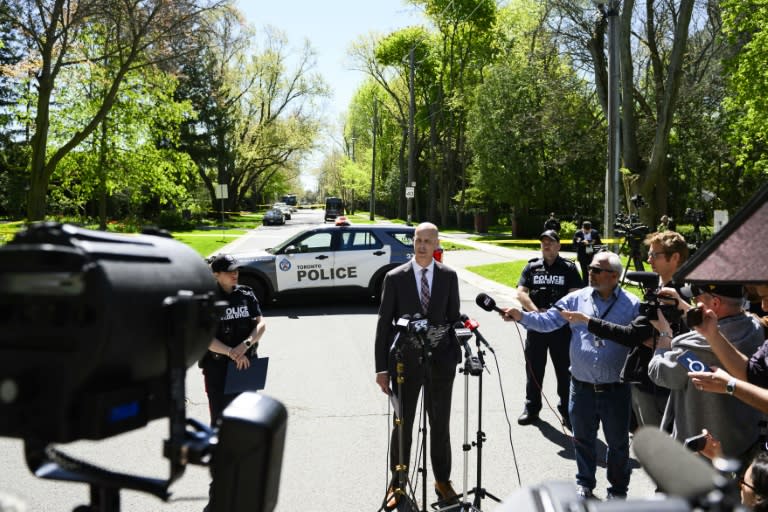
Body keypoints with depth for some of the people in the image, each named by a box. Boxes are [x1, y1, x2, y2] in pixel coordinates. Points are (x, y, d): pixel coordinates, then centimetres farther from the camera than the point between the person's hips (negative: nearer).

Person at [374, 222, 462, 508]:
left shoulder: (449, 276, 1)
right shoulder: (395, 278, -4)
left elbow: (454, 318, 8)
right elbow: (384, 324, -3)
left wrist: (455, 355, 1)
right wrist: (382, 367, -6)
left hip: (440, 362, 1)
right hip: (406, 362, -1)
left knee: (440, 425, 13)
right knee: (402, 425, 10)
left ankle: (442, 481, 31)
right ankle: (397, 482, 27)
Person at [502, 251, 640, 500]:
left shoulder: (632, 305, -5)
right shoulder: (577, 299, 0)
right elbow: (548, 320, -5)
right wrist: (521, 316, -21)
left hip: (615, 389, -2)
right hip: (582, 387, 2)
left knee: (618, 442, 13)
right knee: (583, 439, 17)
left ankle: (618, 489, 34)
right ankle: (585, 484, 37)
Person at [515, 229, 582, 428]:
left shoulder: (568, 268, 2)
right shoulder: (532, 267, 7)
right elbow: (520, 293, -2)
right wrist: (536, 311, -17)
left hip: (561, 326, -2)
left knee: (564, 370, 5)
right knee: (534, 369, 11)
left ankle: (567, 411, 17)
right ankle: (531, 408, 25)